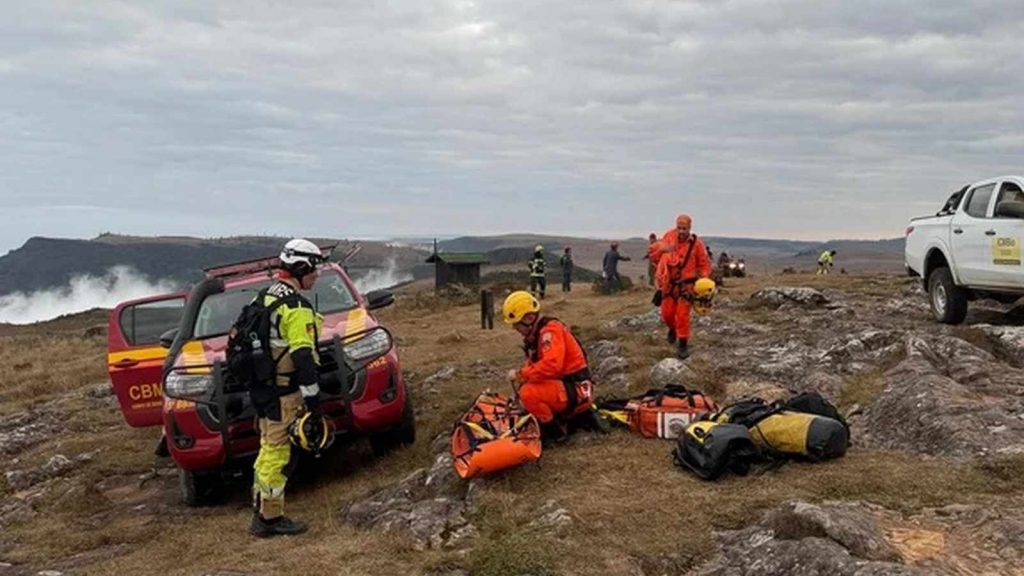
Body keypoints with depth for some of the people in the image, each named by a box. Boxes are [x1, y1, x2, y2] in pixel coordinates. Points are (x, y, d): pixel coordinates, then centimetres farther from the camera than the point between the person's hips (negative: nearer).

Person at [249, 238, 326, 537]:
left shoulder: (265, 296, 14)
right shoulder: (296, 306, -16)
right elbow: (303, 356, -22)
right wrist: (313, 396, -19)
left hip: (261, 387, 10)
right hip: (283, 392, -10)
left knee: (269, 450, 18)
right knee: (279, 454, -2)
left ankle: (261, 512, 26)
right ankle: (270, 518, 5)